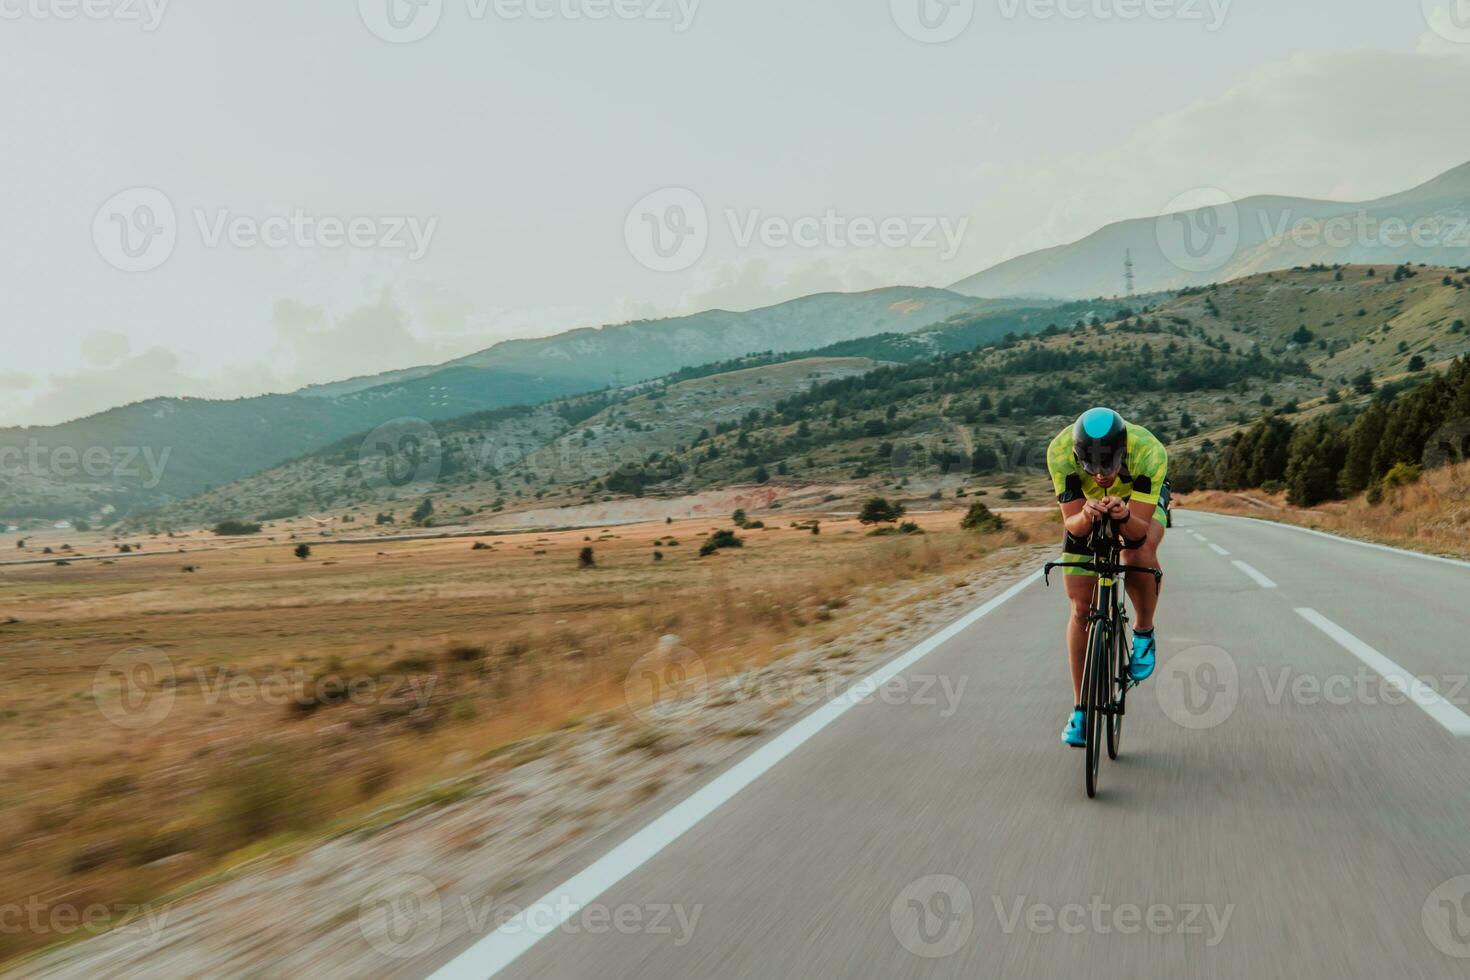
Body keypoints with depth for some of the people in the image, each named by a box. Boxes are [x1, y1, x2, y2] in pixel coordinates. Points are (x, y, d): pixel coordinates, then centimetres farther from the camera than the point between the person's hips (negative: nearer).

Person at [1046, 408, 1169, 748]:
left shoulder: (1150, 453, -39)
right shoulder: (1060, 452, -36)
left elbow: (1139, 530, -39)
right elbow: (1072, 525, -32)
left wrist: (1124, 516, -61)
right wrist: (1087, 516, -54)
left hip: (1141, 501, -1)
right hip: (1086, 505, 1)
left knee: (1139, 554, -35)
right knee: (1081, 610, -3)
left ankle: (1144, 635, -6)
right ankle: (1080, 709, 10)